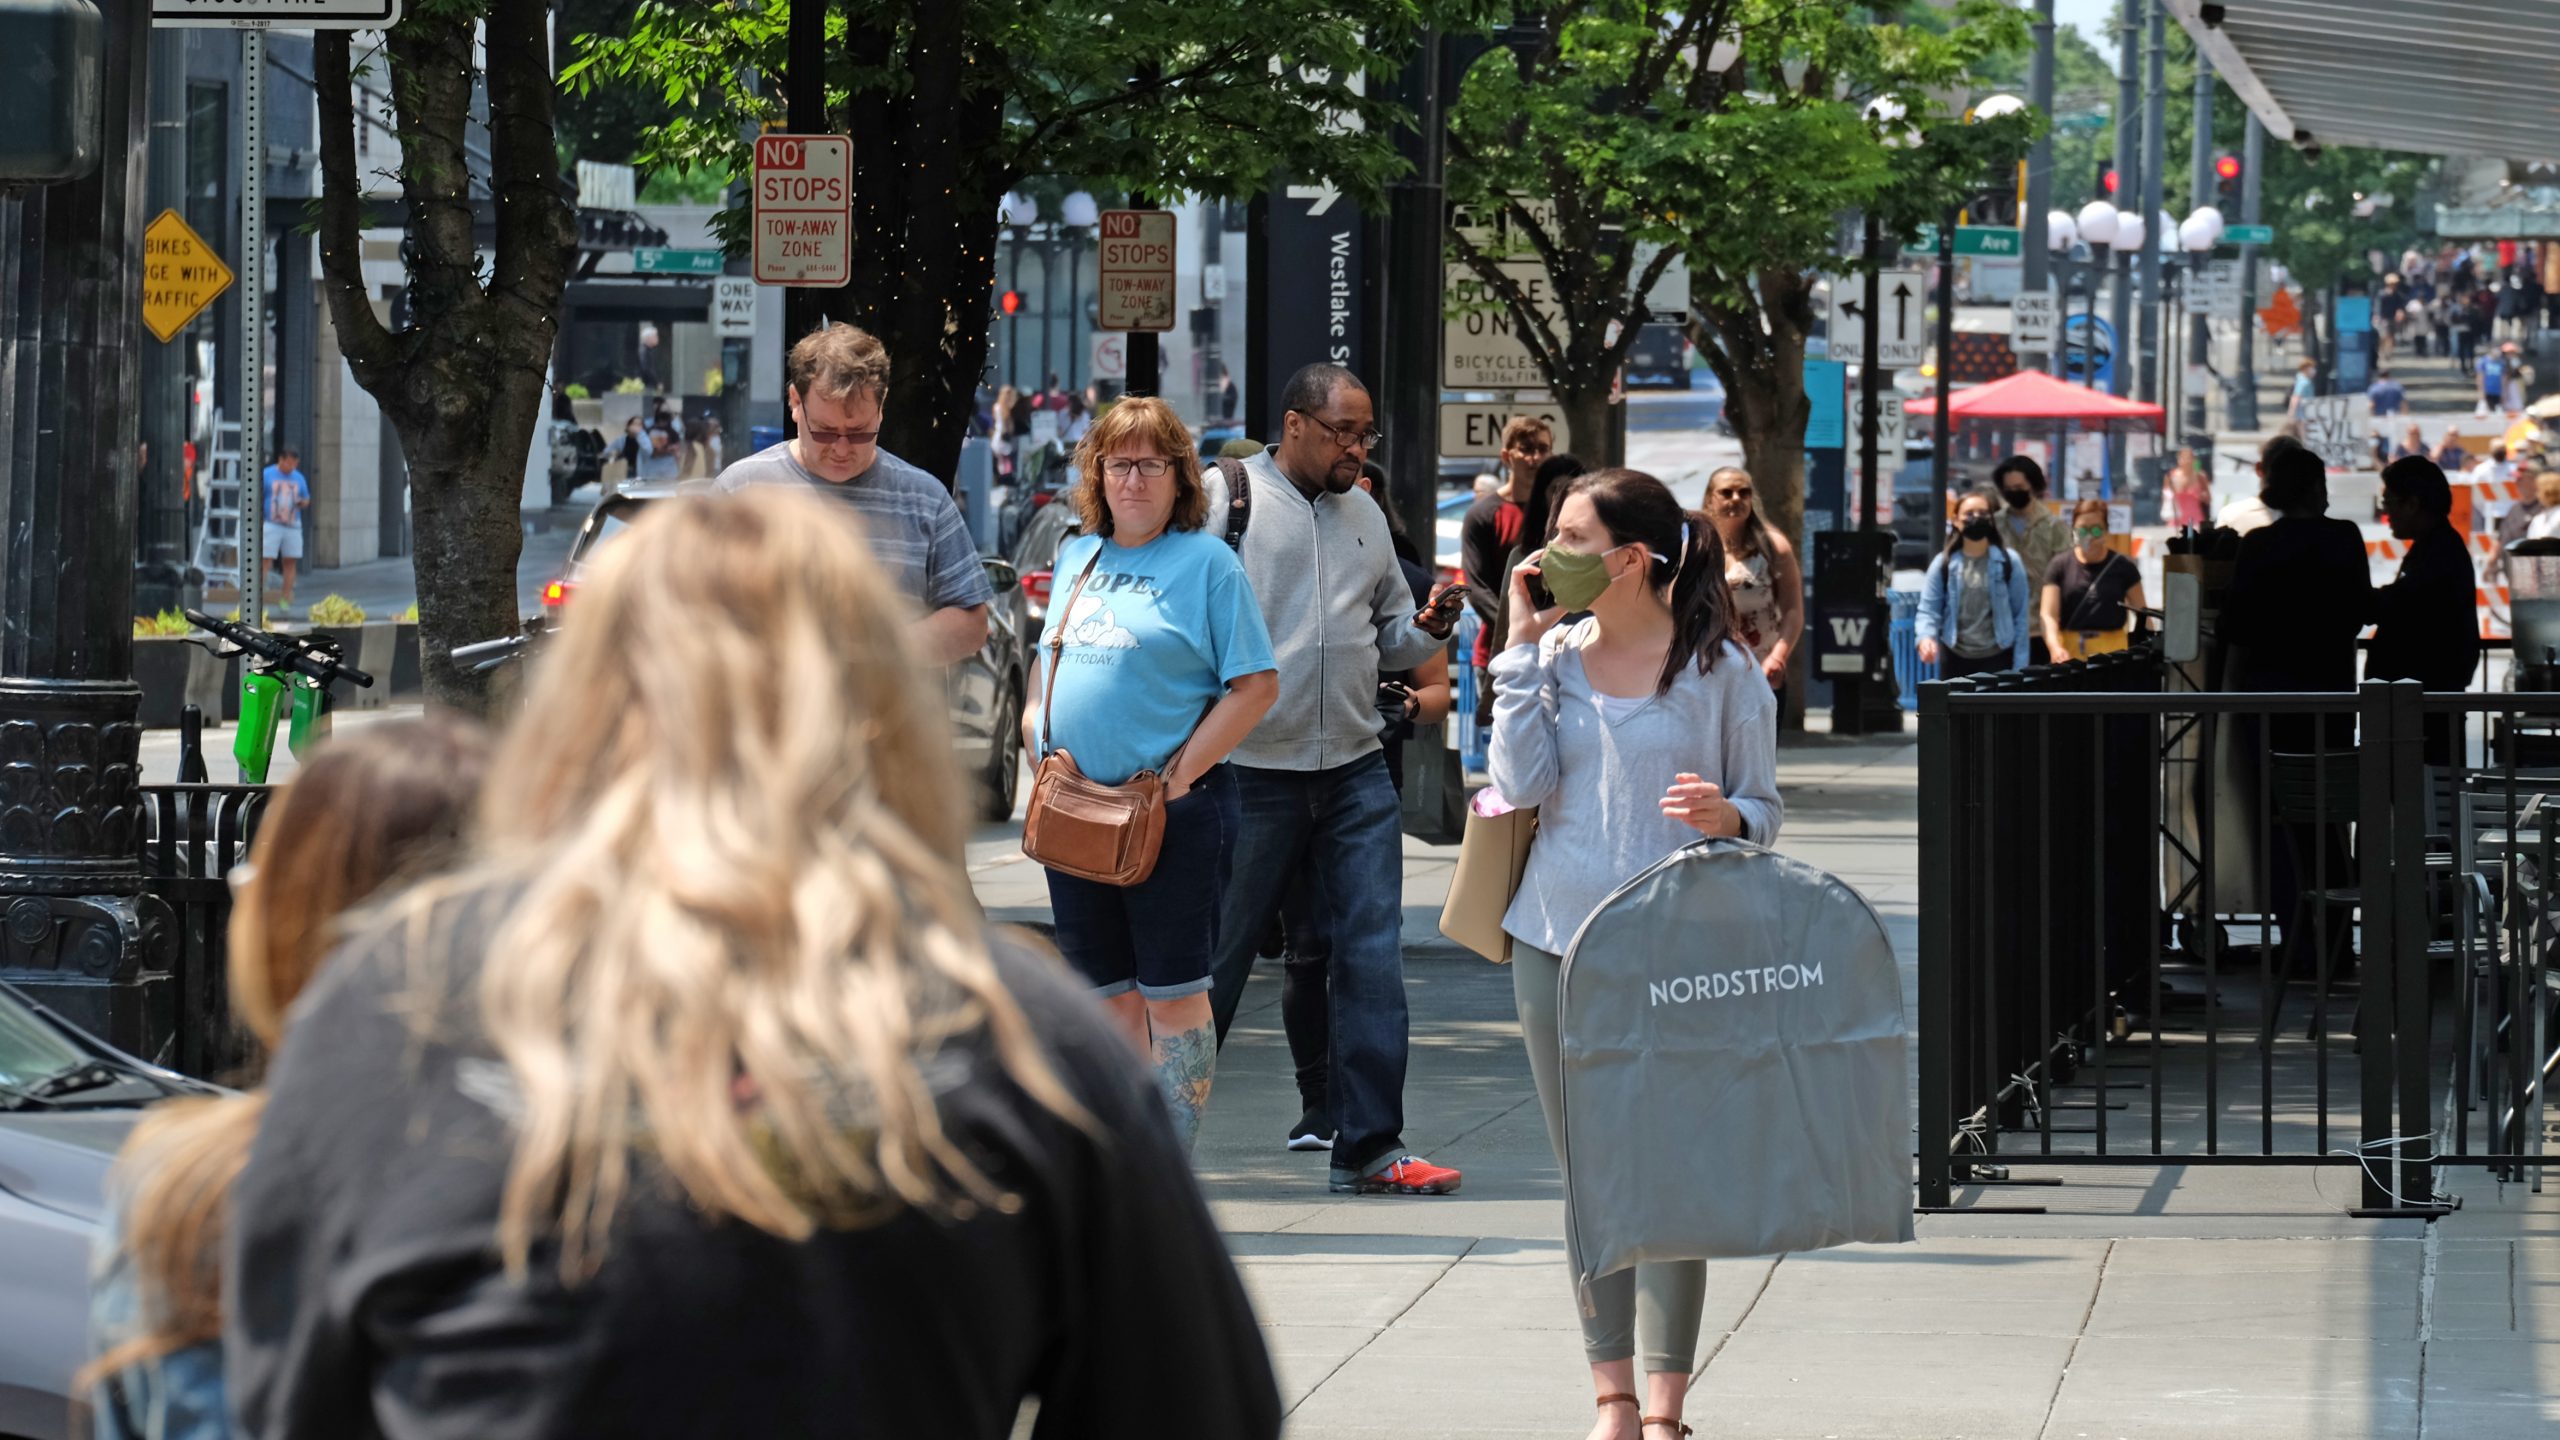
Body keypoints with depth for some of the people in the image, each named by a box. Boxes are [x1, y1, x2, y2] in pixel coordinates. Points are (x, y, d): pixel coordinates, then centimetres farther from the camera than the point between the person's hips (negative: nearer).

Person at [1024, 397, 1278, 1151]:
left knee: (1172, 995, -4)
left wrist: (1181, 775, -13)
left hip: (1172, 812, -6)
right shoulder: (1077, 556, 14)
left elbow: (1255, 685, -8)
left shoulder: (1206, 561, -4)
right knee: (1109, 995, 10)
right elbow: (1049, 661, 24)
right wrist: (1038, 737, 6)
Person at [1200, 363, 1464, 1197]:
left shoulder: (1365, 518, 16)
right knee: (1213, 956, 3)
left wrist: (1428, 628, 1)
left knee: (1373, 954, -1)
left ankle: (1369, 1144, 3)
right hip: (1253, 773, -5)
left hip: (1356, 773, 5)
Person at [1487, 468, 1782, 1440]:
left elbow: (1764, 808, 3)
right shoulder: (1556, 656, 7)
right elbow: (1521, 784, -5)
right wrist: (1524, 650, -3)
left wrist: (1725, 816, -20)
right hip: (1557, 935, 4)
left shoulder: (1719, 668, -3)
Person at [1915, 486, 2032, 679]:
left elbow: (2020, 615, -1)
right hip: (1955, 657, 2)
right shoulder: (1943, 563, 1)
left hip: (1996, 657, -2)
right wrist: (1926, 637, -24)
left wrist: (2020, 667, -7)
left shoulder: (2008, 562, -3)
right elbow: (1928, 609, -1)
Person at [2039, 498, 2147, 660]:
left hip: (2112, 652, 0)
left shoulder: (2122, 567, 5)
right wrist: (2055, 647, -22)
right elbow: (2048, 615, -4)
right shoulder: (2061, 566, 4)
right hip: (2070, 652, 0)